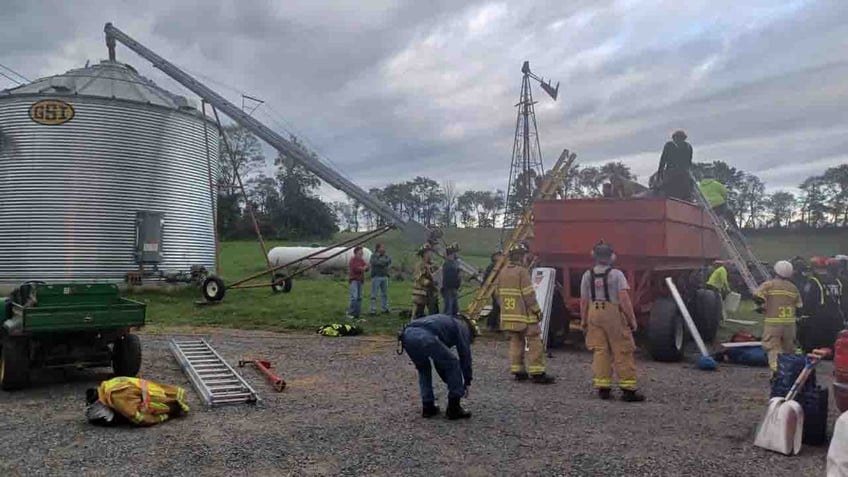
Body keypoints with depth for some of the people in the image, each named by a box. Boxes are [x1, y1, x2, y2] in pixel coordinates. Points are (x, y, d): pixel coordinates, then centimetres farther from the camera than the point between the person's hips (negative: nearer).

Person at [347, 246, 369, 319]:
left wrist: (365, 267, -13)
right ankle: (350, 313, -8)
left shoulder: (362, 260, 16)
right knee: (354, 297, -14)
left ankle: (357, 313, 11)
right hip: (354, 280, -8)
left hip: (360, 280, 8)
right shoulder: (353, 259, -6)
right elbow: (355, 269, -18)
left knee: (359, 297, 7)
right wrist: (362, 268, -5)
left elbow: (367, 268, 9)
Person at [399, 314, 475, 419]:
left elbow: (439, 360, 46)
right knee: (453, 364, 15)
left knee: (423, 368, 33)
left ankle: (428, 407, 29)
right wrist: (467, 382, 31)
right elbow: (465, 355, 20)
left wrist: (449, 382, 50)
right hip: (425, 337, -7)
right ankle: (453, 409, 20)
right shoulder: (462, 327, 25)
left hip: (407, 334, 7)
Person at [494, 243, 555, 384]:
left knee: (515, 342, 13)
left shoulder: (502, 272, 10)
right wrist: (537, 310, -8)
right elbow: (529, 294, -16)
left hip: (508, 315, 8)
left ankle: (518, 371, 14)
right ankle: (537, 373, -2)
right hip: (524, 315, -8)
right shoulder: (522, 271, -13)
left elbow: (498, 293, 15)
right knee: (534, 342, -2)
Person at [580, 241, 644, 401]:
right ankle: (628, 389, 3)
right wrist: (632, 319, -7)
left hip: (594, 314, 4)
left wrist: (583, 320, 16)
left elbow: (584, 300, 6)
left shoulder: (587, 275, 5)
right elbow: (624, 299, -13)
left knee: (600, 352, 8)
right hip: (614, 315, -4)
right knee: (623, 352, 2)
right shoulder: (616, 274, -7)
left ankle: (603, 387, 10)